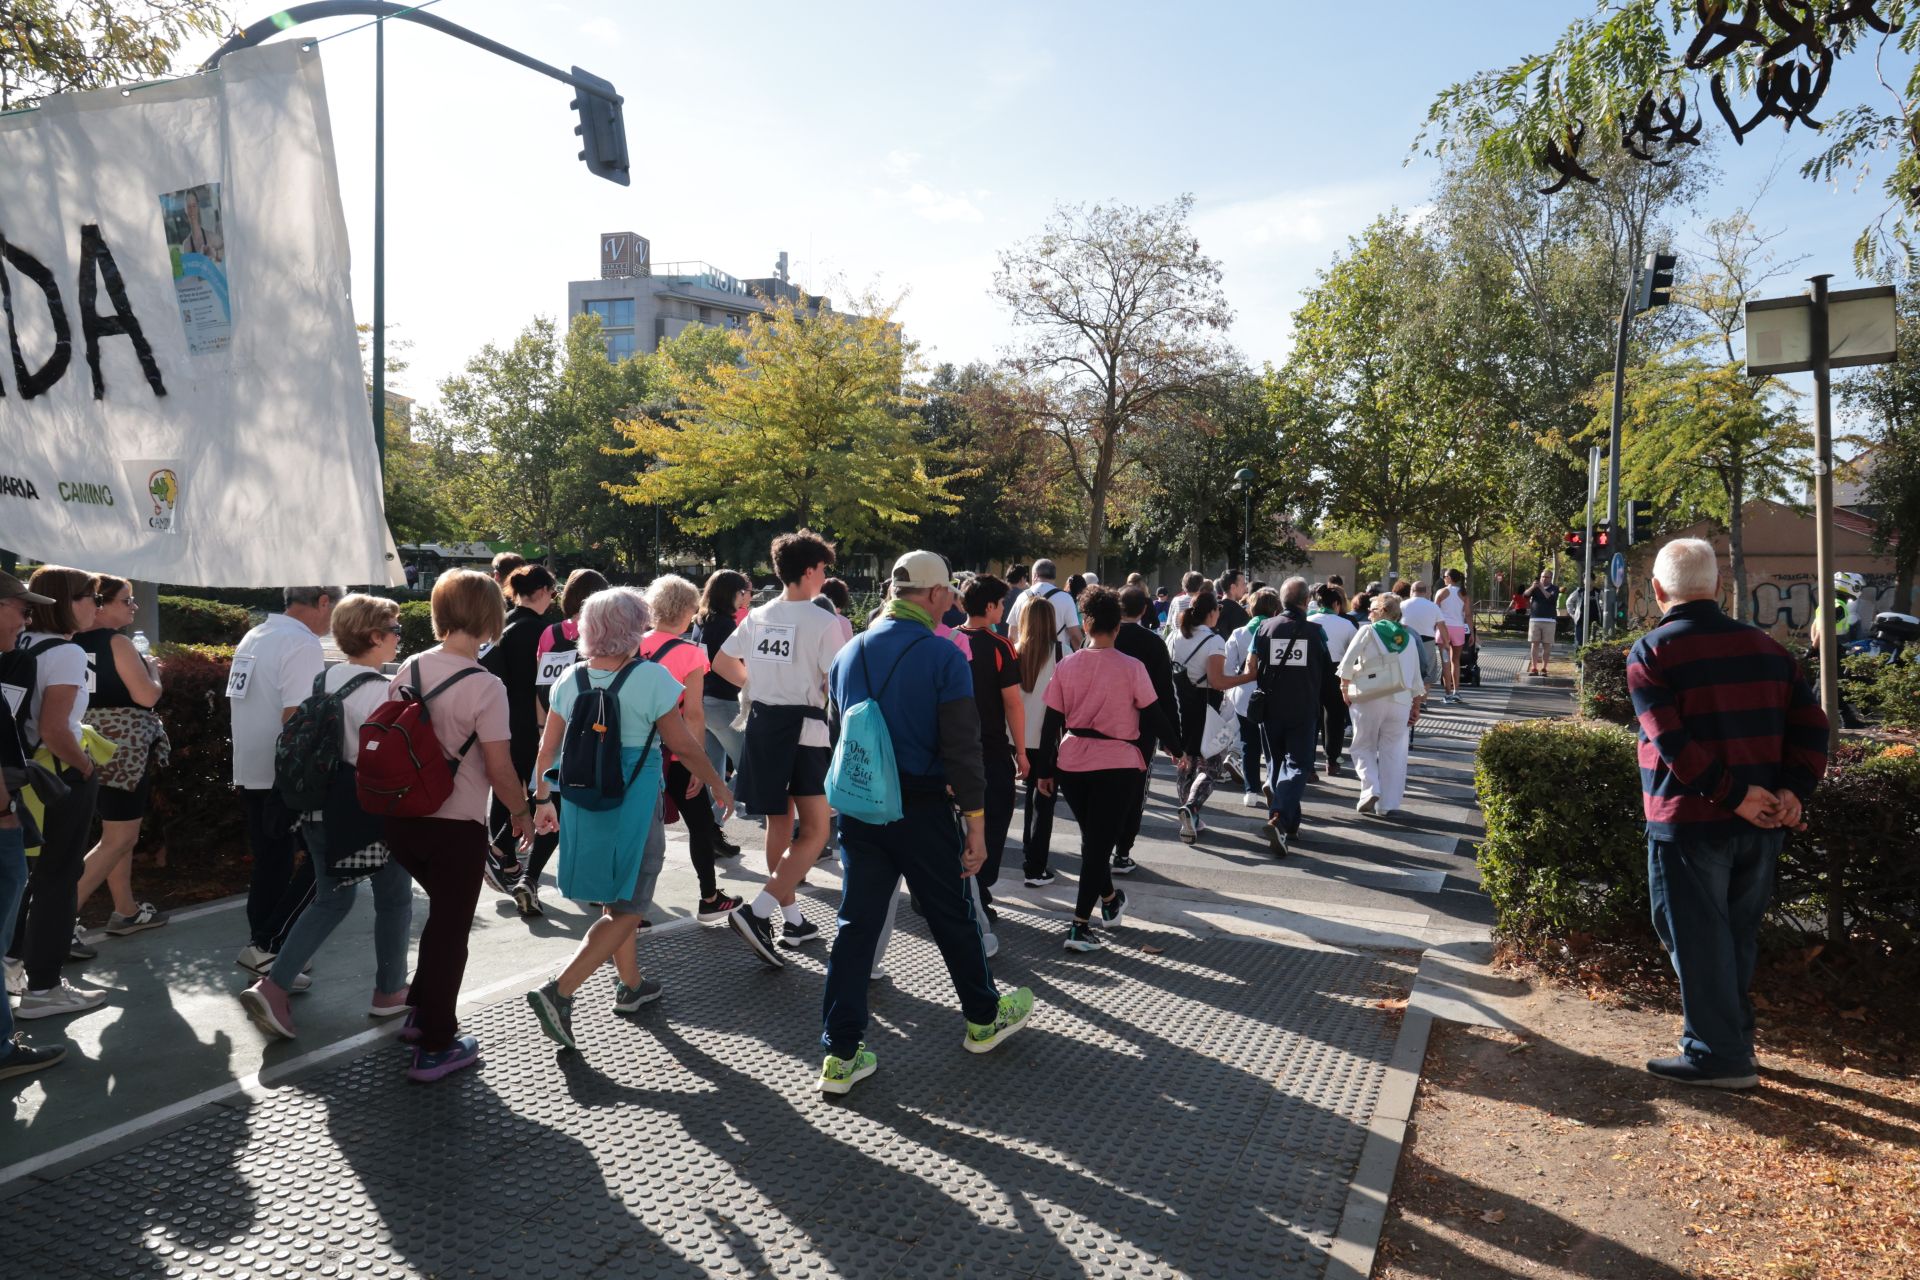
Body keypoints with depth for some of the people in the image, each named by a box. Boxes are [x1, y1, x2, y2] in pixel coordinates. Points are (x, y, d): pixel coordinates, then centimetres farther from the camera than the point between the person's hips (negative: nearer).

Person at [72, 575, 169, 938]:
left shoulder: (75, 643, 9)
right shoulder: (116, 643, -15)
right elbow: (146, 695, -20)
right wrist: (152, 668, -2)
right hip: (123, 748, -9)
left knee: (120, 833, 18)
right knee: (119, 838, -3)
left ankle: (126, 911, 26)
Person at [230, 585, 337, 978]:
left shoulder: (252, 638, 13)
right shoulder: (303, 643, -16)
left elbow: (235, 705, 20)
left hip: (249, 773, 9)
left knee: (270, 867, 16)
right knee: (319, 863, 1)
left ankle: (262, 950, 23)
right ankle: (266, 947, 0)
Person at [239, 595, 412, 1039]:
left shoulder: (326, 679, 3)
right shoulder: (379, 690, -20)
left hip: (321, 810, 7)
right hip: (371, 815, -7)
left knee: (331, 900, 21)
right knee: (394, 901, 12)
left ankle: (273, 987, 12)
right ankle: (390, 992, 24)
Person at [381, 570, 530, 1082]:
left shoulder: (408, 670, 0)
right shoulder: (485, 686, -19)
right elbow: (500, 770, -17)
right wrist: (521, 812, 0)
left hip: (403, 819, 6)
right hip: (457, 828, -6)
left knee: (443, 912, 28)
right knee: (450, 930, 9)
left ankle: (420, 1011, 38)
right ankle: (435, 1047, 18)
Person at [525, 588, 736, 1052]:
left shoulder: (571, 680, 1)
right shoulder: (653, 677, -15)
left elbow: (547, 749, 6)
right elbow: (684, 745, -11)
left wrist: (542, 800, 18)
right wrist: (718, 785, 3)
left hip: (583, 801, 6)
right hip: (634, 805, -6)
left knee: (616, 902, 22)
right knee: (625, 911, 4)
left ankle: (630, 986, 34)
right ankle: (558, 991, -7)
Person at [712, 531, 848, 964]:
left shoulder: (758, 616, 7)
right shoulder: (824, 621, -12)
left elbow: (721, 662, 15)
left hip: (762, 721, 7)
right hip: (803, 725, -7)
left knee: (779, 825, 17)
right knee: (815, 831, -1)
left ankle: (793, 919, 26)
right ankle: (757, 911, -15)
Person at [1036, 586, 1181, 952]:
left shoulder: (1066, 666, -1)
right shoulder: (1132, 668, -9)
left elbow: (1051, 723, 1)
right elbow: (1154, 716, -3)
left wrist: (1045, 770, 9)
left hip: (1071, 763, 3)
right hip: (1117, 764, -3)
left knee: (1092, 837, 23)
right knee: (1100, 842, 2)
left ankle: (1109, 901, 41)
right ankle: (1080, 926, -1)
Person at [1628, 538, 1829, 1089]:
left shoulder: (1651, 653, -11)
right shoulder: (1765, 646, 8)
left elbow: (1674, 742, -21)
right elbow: (1810, 724, 2)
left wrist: (1734, 794, -16)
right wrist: (1793, 790, -5)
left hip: (1689, 823, -6)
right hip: (1760, 824, 7)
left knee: (1697, 939, 5)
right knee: (1739, 935, 19)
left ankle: (1718, 1054, 11)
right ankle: (1731, 1038, 32)